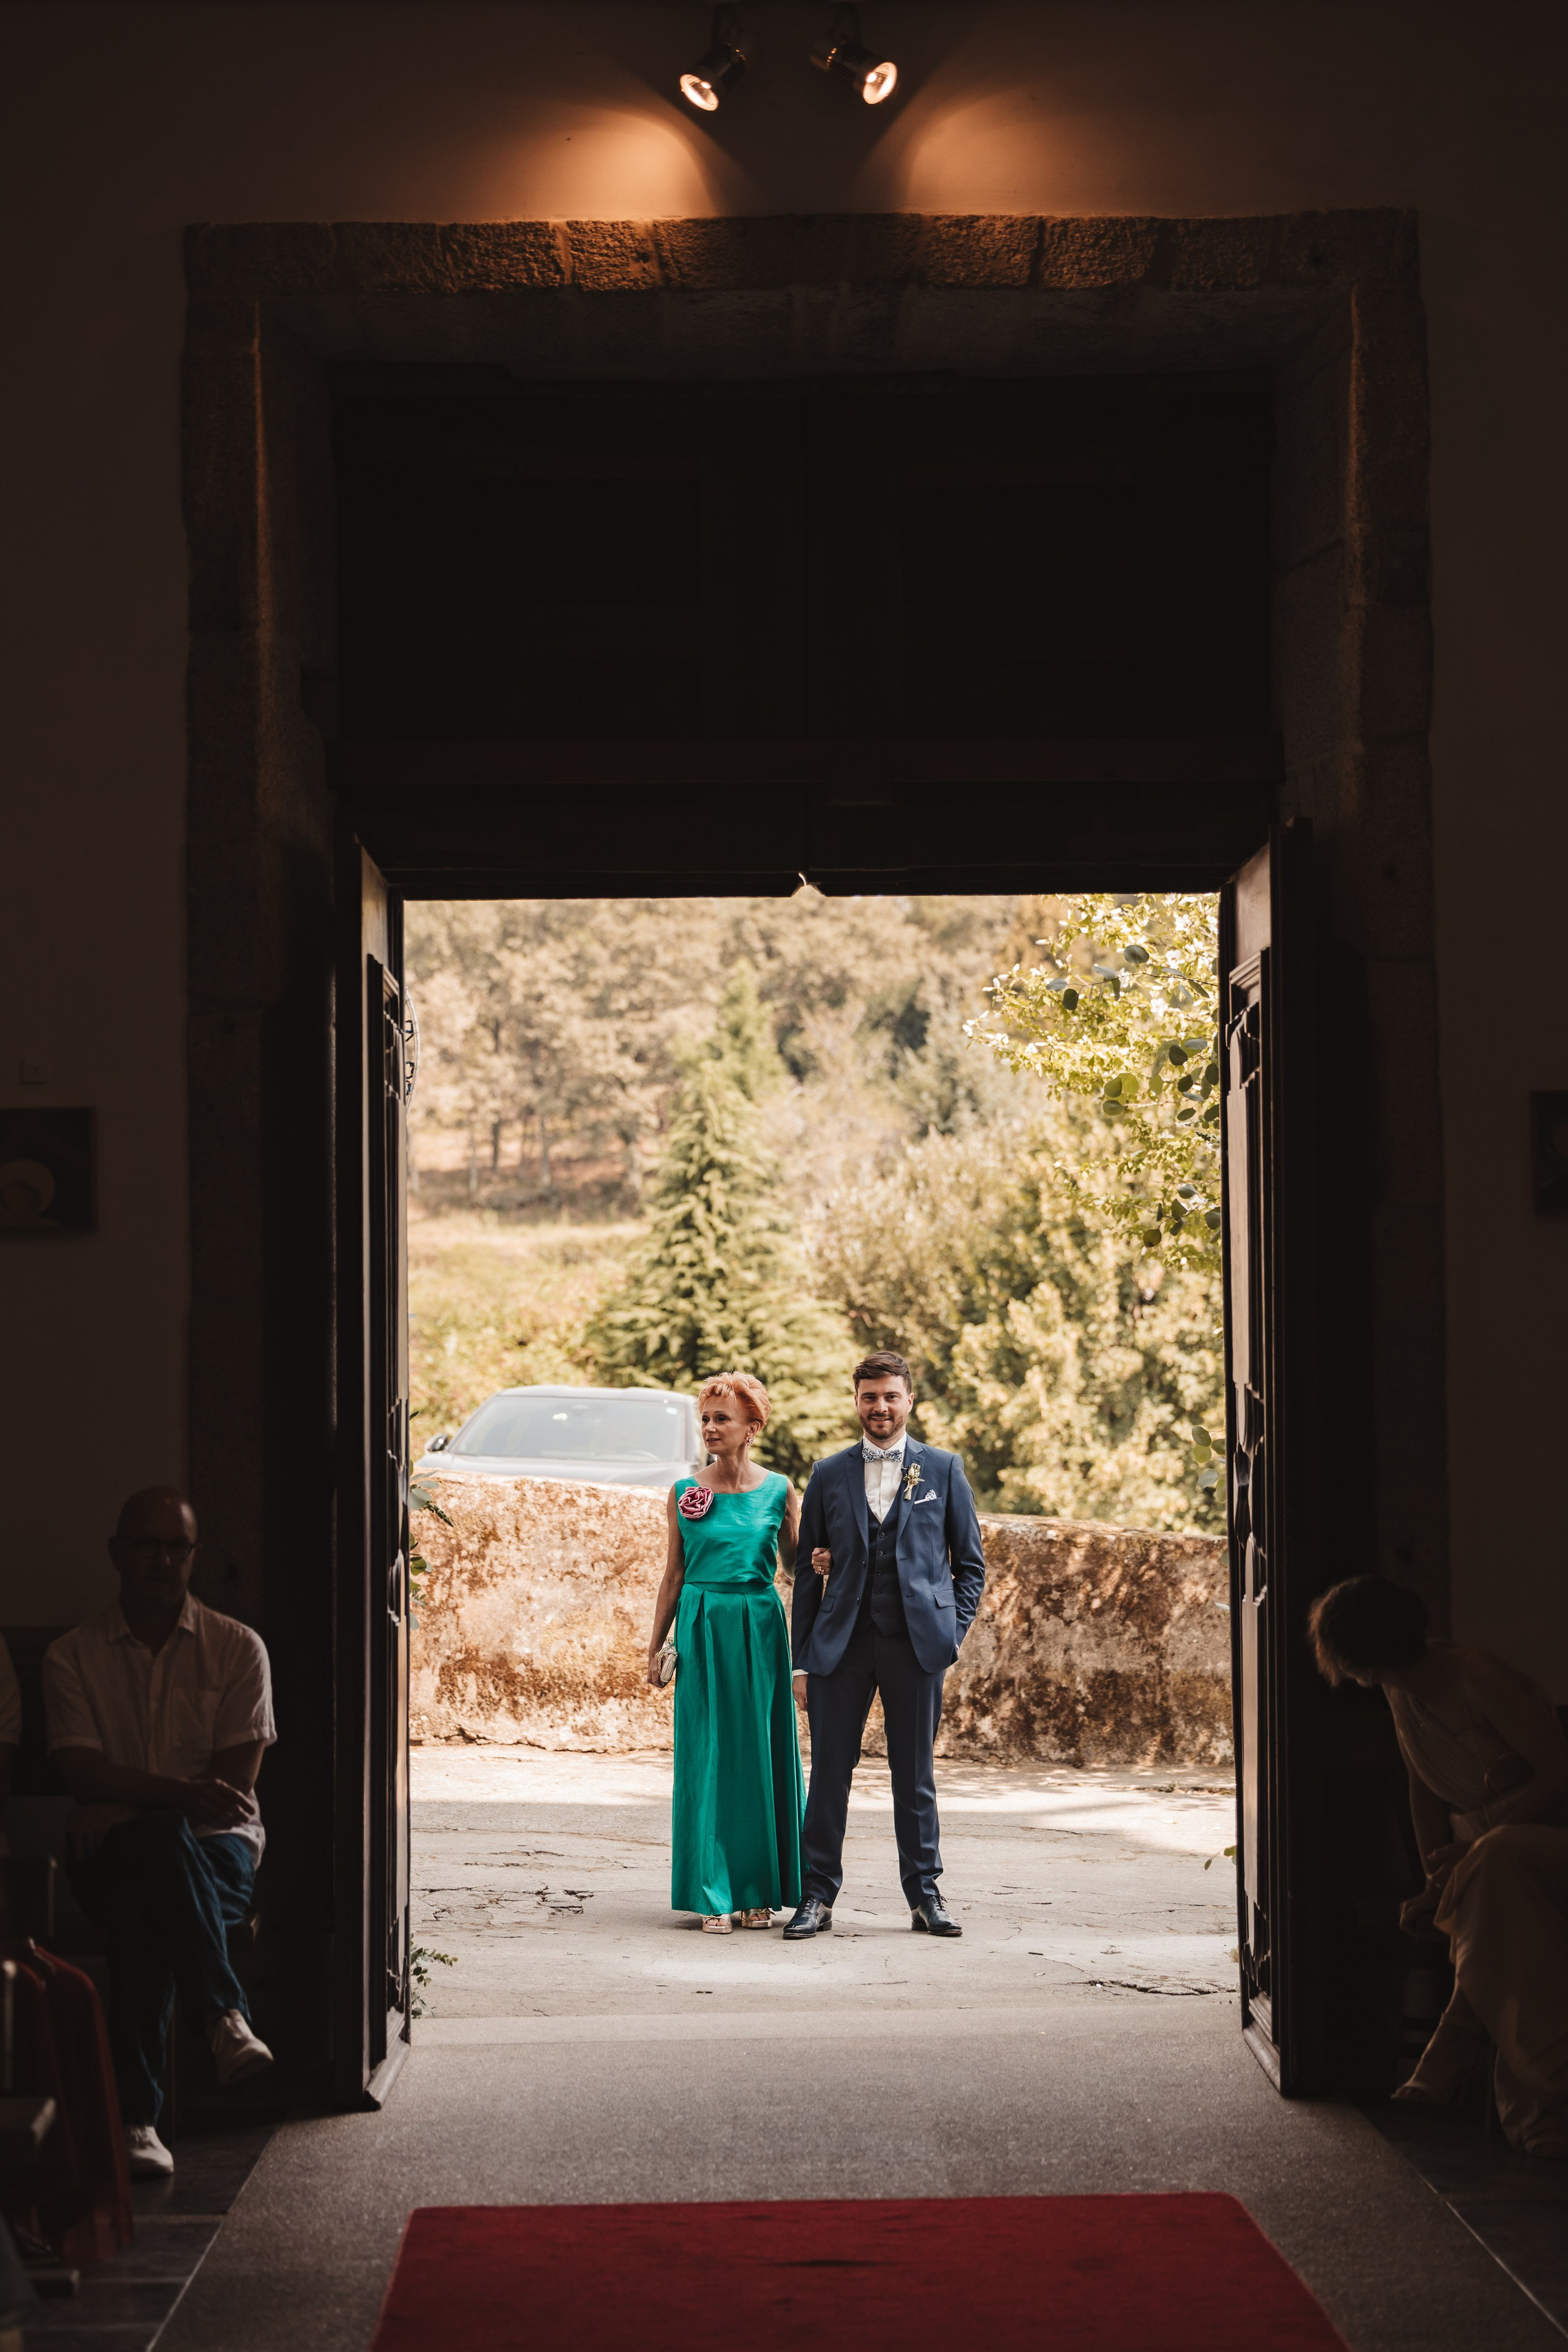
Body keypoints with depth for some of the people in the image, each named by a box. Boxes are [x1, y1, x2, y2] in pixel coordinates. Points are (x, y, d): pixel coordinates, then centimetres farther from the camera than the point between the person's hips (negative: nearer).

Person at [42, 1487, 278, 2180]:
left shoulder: (237, 1648, 7)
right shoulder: (72, 1656, 9)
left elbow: (236, 1784, -1)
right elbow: (85, 1776, -5)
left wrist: (127, 1804, -11)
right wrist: (182, 1794, -23)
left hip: (219, 1847, 0)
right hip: (111, 1855, 0)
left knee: (144, 1906, -36)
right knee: (159, 1840, -38)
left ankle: (137, 2117, -42)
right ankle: (225, 2017, -43)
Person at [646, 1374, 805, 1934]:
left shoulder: (777, 1489, 3)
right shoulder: (685, 1492, 4)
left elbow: (796, 1560, 10)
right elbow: (673, 1576, 8)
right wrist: (656, 1646, 6)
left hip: (759, 1631, 0)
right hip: (702, 1631, 0)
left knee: (761, 1755, 3)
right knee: (708, 1757, -1)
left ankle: (759, 1891, 11)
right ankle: (715, 1896, 3)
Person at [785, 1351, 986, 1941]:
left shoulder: (943, 1470, 6)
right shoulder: (829, 1475, 9)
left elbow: (970, 1562, 11)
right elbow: (808, 1574, 10)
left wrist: (952, 1632, -1)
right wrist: (802, 1661, 5)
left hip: (915, 1645, -1)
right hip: (842, 1644, 1)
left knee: (916, 1775, 5)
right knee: (829, 1772, 1)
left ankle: (925, 1896, 14)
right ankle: (818, 1896, 8)